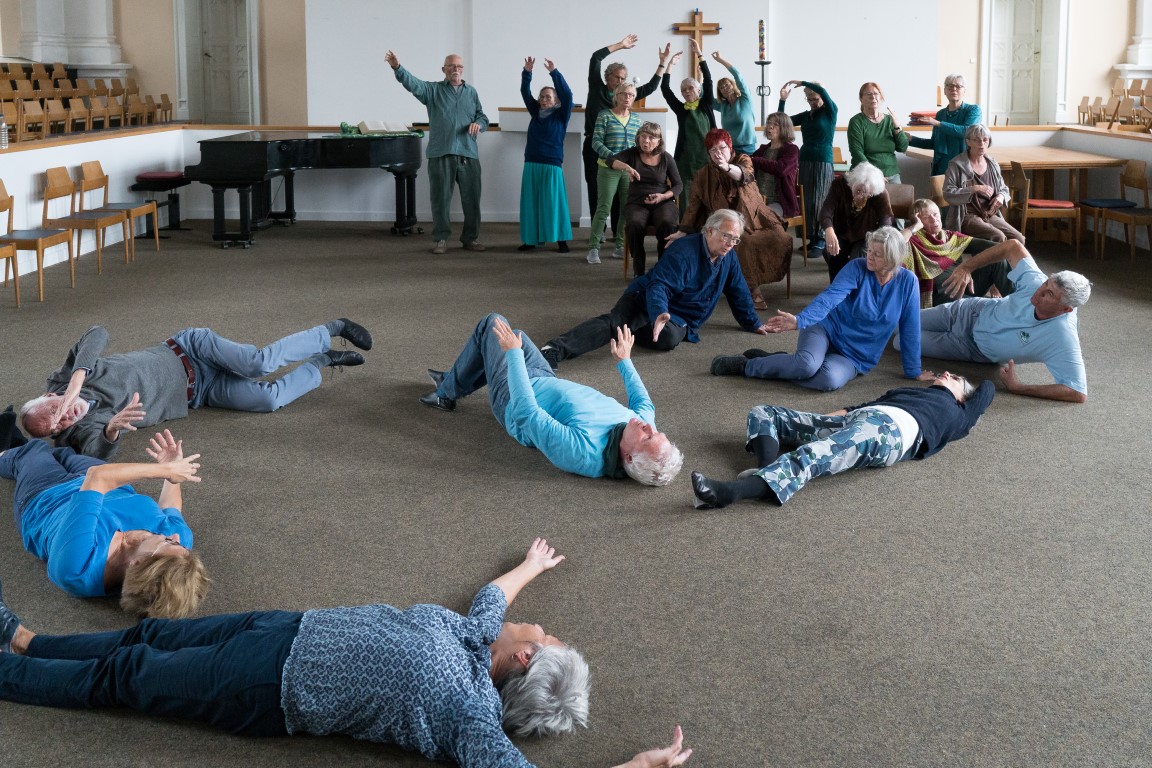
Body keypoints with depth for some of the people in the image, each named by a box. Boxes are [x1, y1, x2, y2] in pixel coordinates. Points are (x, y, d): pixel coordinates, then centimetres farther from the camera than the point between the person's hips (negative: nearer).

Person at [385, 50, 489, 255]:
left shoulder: (471, 92, 15)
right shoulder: (433, 90, 4)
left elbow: (483, 117, 14)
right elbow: (413, 84, -13)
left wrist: (478, 124, -11)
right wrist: (397, 68, -32)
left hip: (468, 154, 2)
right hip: (440, 154, -2)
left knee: (471, 198, 5)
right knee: (440, 199, 2)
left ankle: (471, 238, 17)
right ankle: (441, 239, 10)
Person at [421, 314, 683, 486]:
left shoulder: (582, 453, -49)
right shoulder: (643, 423, -31)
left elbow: (525, 413, -43)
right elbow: (644, 403, -4)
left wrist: (513, 352, -36)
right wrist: (625, 361, 7)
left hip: (513, 401, -6)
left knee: (492, 324, 8)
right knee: (517, 336, 27)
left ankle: (448, 393, 33)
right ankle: (452, 382, 51)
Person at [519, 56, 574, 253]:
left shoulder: (561, 115, 1)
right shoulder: (535, 112, 11)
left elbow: (567, 95, -12)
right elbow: (525, 93, 5)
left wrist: (554, 72, -19)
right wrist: (527, 72, -10)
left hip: (552, 165, -4)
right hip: (531, 164, 4)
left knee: (553, 203, -4)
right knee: (531, 203, 4)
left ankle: (561, 240, 0)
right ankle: (531, 239, 10)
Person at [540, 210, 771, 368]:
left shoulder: (729, 258, 3)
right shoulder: (683, 251, -18)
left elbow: (739, 294, 18)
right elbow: (659, 286, -27)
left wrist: (753, 324, 20)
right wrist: (659, 314, -46)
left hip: (681, 319, 5)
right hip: (646, 301, -5)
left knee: (669, 338, -34)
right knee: (613, 321, -33)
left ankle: (627, 331, -6)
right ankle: (556, 350, -49)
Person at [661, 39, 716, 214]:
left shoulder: (706, 106, 8)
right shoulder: (680, 109, 10)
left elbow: (708, 81, -1)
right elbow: (665, 89, 2)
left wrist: (700, 55, -7)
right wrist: (670, 65, -4)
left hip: (706, 157, -1)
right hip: (686, 159, 1)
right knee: (686, 202, -1)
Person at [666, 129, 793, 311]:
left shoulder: (743, 160, 5)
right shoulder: (704, 174, 9)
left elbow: (745, 175, -19)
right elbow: (694, 204, 11)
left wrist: (726, 167, -41)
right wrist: (682, 232, 4)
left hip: (753, 218, 1)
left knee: (780, 237, -26)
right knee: (745, 243, -34)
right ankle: (752, 289, -23)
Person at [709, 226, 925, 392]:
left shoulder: (907, 282, -5)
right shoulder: (857, 268, -10)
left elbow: (909, 331, 2)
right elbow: (830, 297, -24)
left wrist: (914, 371, 6)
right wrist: (799, 320, -40)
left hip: (855, 357, 1)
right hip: (828, 329, -1)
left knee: (829, 379, -34)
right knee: (808, 364, -35)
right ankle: (745, 364, -12)